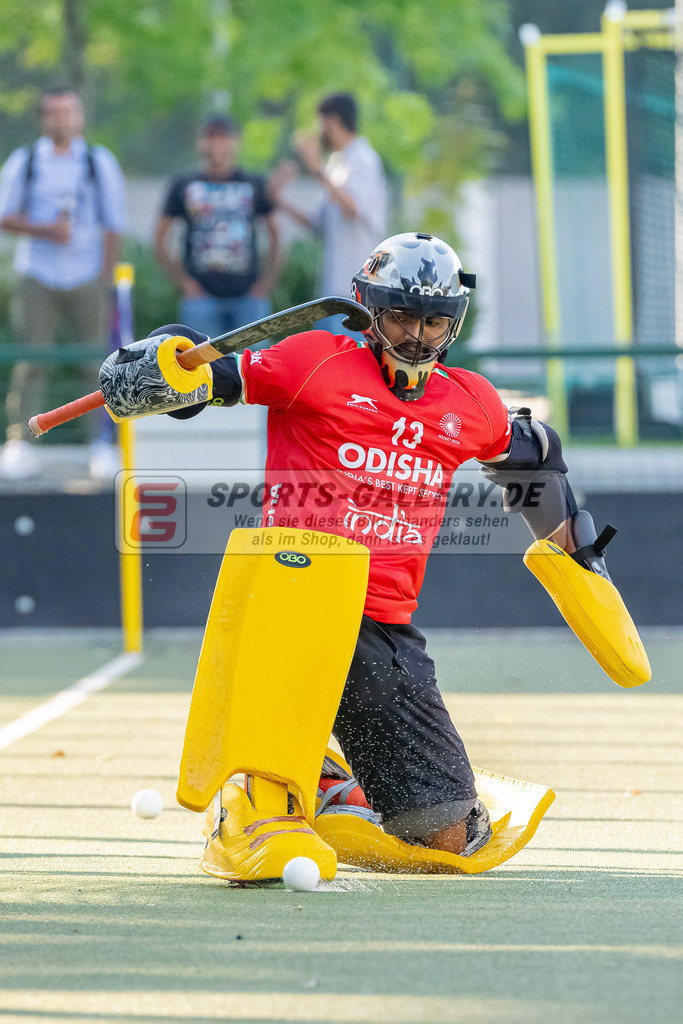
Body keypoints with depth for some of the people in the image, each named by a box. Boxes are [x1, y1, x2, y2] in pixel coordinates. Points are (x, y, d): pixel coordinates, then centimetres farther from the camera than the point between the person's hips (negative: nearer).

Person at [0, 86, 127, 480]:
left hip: (87, 280, 0)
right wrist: (45, 230, -12)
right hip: (37, 279, 0)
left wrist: (105, 282, 0)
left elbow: (114, 226, 7)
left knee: (96, 364, -3)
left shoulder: (101, 162, 7)